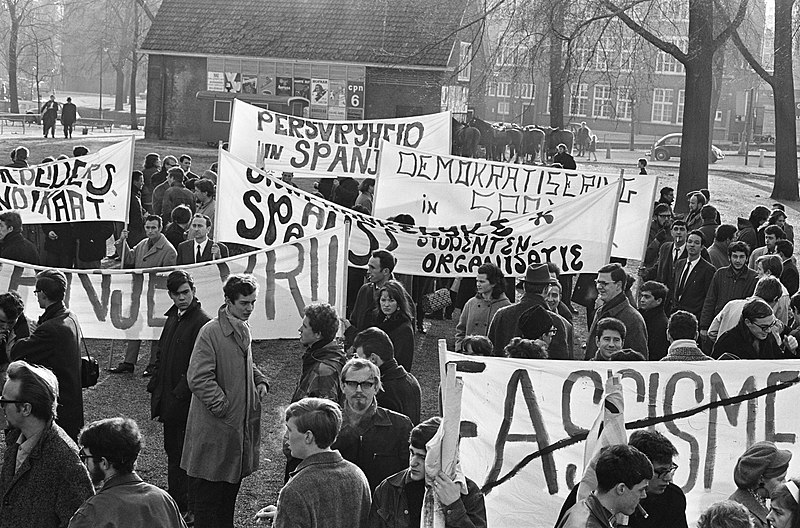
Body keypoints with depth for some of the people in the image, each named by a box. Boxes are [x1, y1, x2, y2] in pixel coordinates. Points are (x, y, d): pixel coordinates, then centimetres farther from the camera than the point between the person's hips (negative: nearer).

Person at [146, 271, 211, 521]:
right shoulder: (173, 317, 12)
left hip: (187, 403, -8)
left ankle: (188, 508, 6)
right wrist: (155, 391, 11)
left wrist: (179, 395, -19)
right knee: (172, 452, 15)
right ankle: (175, 501, 25)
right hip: (169, 400, 8)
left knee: (185, 456, -2)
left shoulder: (202, 322, -15)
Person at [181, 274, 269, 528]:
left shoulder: (243, 328, 9)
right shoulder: (211, 332, -19)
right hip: (216, 425, -8)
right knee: (209, 490, 1)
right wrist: (223, 405, -20)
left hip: (242, 421, 8)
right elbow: (198, 378, -22)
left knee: (233, 481, 17)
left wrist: (260, 380, 9)